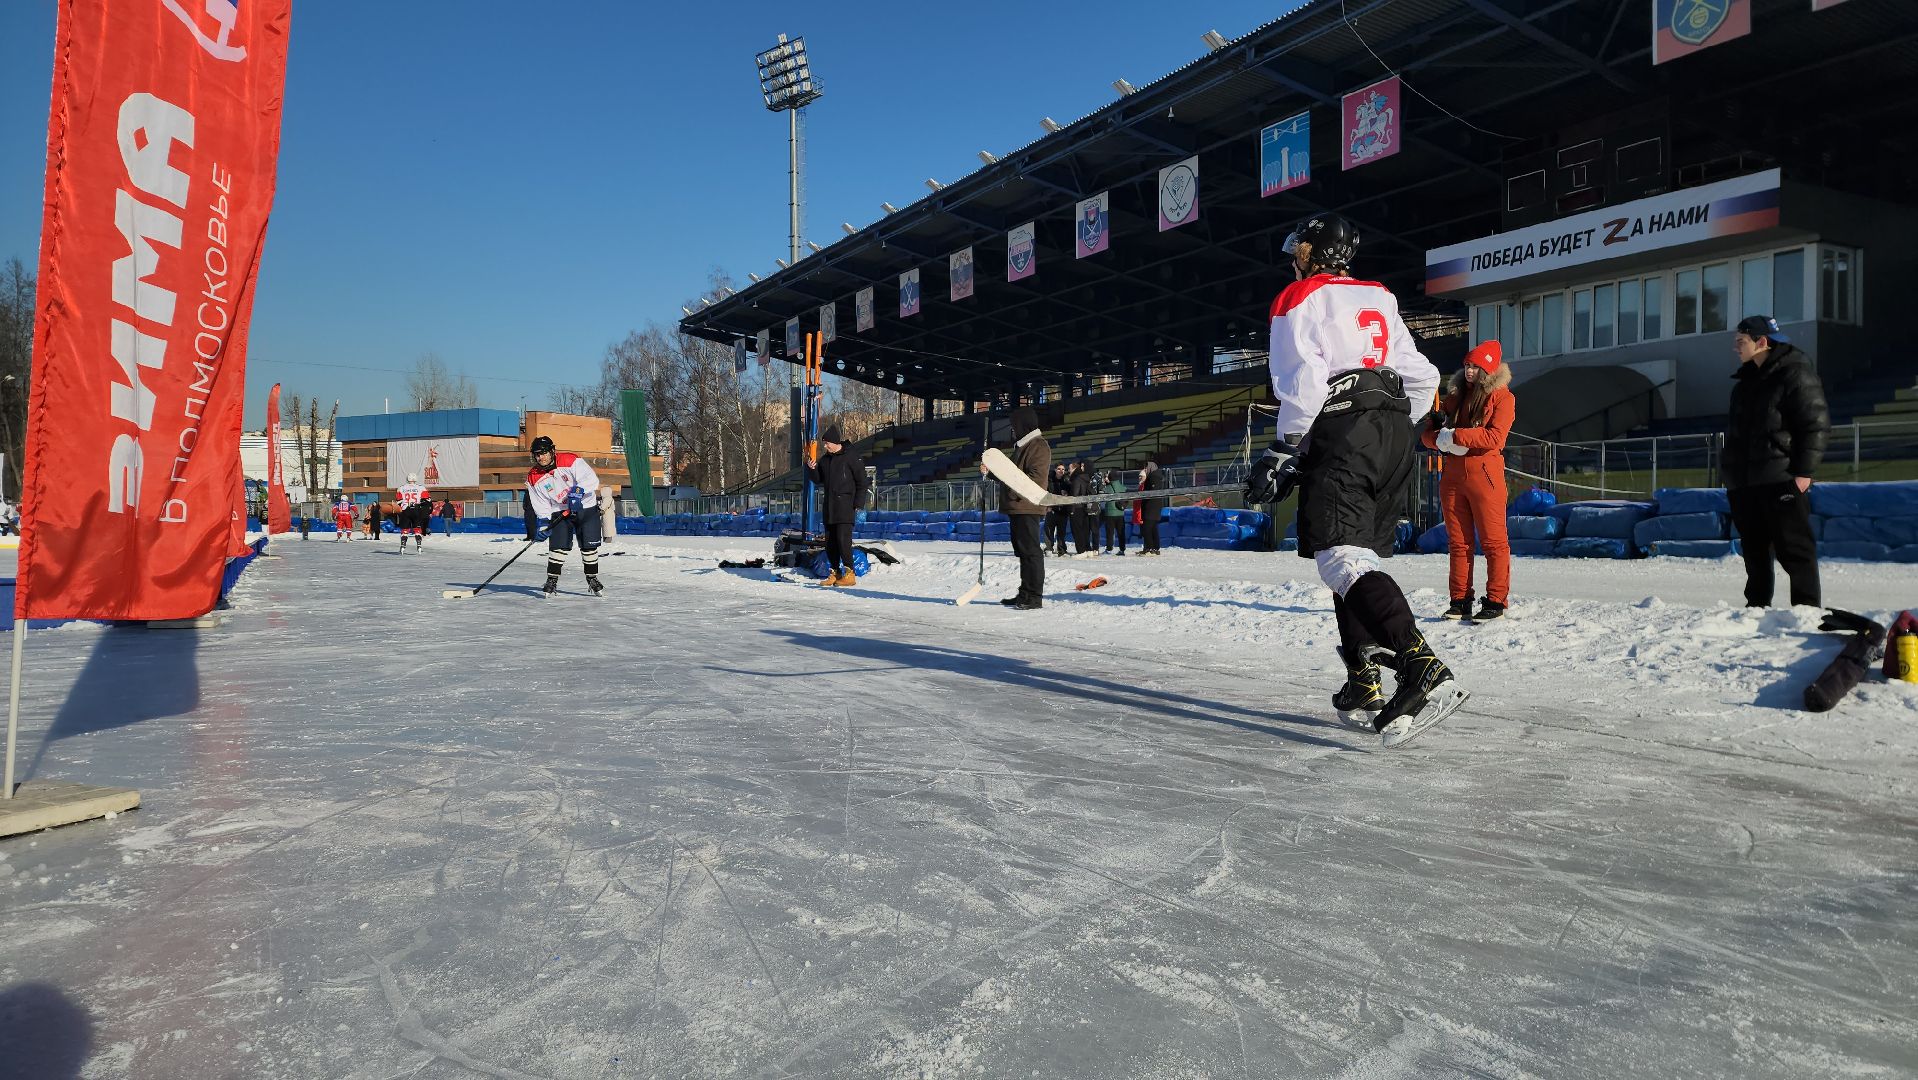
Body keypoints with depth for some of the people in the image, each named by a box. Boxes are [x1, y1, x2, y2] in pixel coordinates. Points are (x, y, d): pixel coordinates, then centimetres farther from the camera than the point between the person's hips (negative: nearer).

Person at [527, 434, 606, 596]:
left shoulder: (571, 461, -16)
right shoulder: (533, 478, -3)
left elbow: (592, 479, -23)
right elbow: (540, 505, 2)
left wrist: (578, 490, -38)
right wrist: (544, 522, -10)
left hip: (586, 508, -2)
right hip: (560, 513, 2)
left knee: (589, 546, 0)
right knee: (557, 546, -8)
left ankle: (592, 580, 15)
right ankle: (552, 581, 3)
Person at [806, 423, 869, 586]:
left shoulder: (851, 457, -5)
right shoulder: (824, 459, 15)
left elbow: (862, 482, -5)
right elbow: (818, 480, 20)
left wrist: (858, 504, -11)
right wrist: (811, 468, 0)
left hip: (845, 507, -7)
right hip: (828, 508, 7)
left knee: (843, 540, -14)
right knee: (830, 542, 7)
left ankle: (850, 573, -8)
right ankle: (834, 573, 14)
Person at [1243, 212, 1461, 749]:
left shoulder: (1299, 301, 3)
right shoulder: (1380, 299, 25)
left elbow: (1303, 386, -11)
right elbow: (1423, 379, 20)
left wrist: (1283, 454, -5)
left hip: (1342, 436, -8)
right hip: (1395, 435, 8)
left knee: (1342, 560, -16)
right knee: (1360, 559, 11)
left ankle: (1425, 670, -33)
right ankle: (1363, 690, 9)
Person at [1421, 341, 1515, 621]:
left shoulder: (1501, 396, 1)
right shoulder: (1454, 395, 16)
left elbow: (1495, 437, -14)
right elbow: (1428, 435, 12)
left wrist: (1454, 435, -16)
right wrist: (1441, 438, -10)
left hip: (1485, 474, -5)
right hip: (1453, 475, 5)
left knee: (1493, 541, -4)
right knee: (1458, 542, 7)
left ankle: (1495, 601, 1)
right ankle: (1460, 601, 12)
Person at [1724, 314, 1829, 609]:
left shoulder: (1795, 373, -6)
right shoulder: (1746, 381, 18)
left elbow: (1817, 424, -11)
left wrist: (1804, 471, -17)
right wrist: (1730, 470, 17)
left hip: (1781, 479, -8)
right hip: (1744, 482, 8)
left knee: (1793, 546, -6)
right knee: (1754, 547, 12)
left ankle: (1807, 606, -1)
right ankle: (1757, 604, 19)